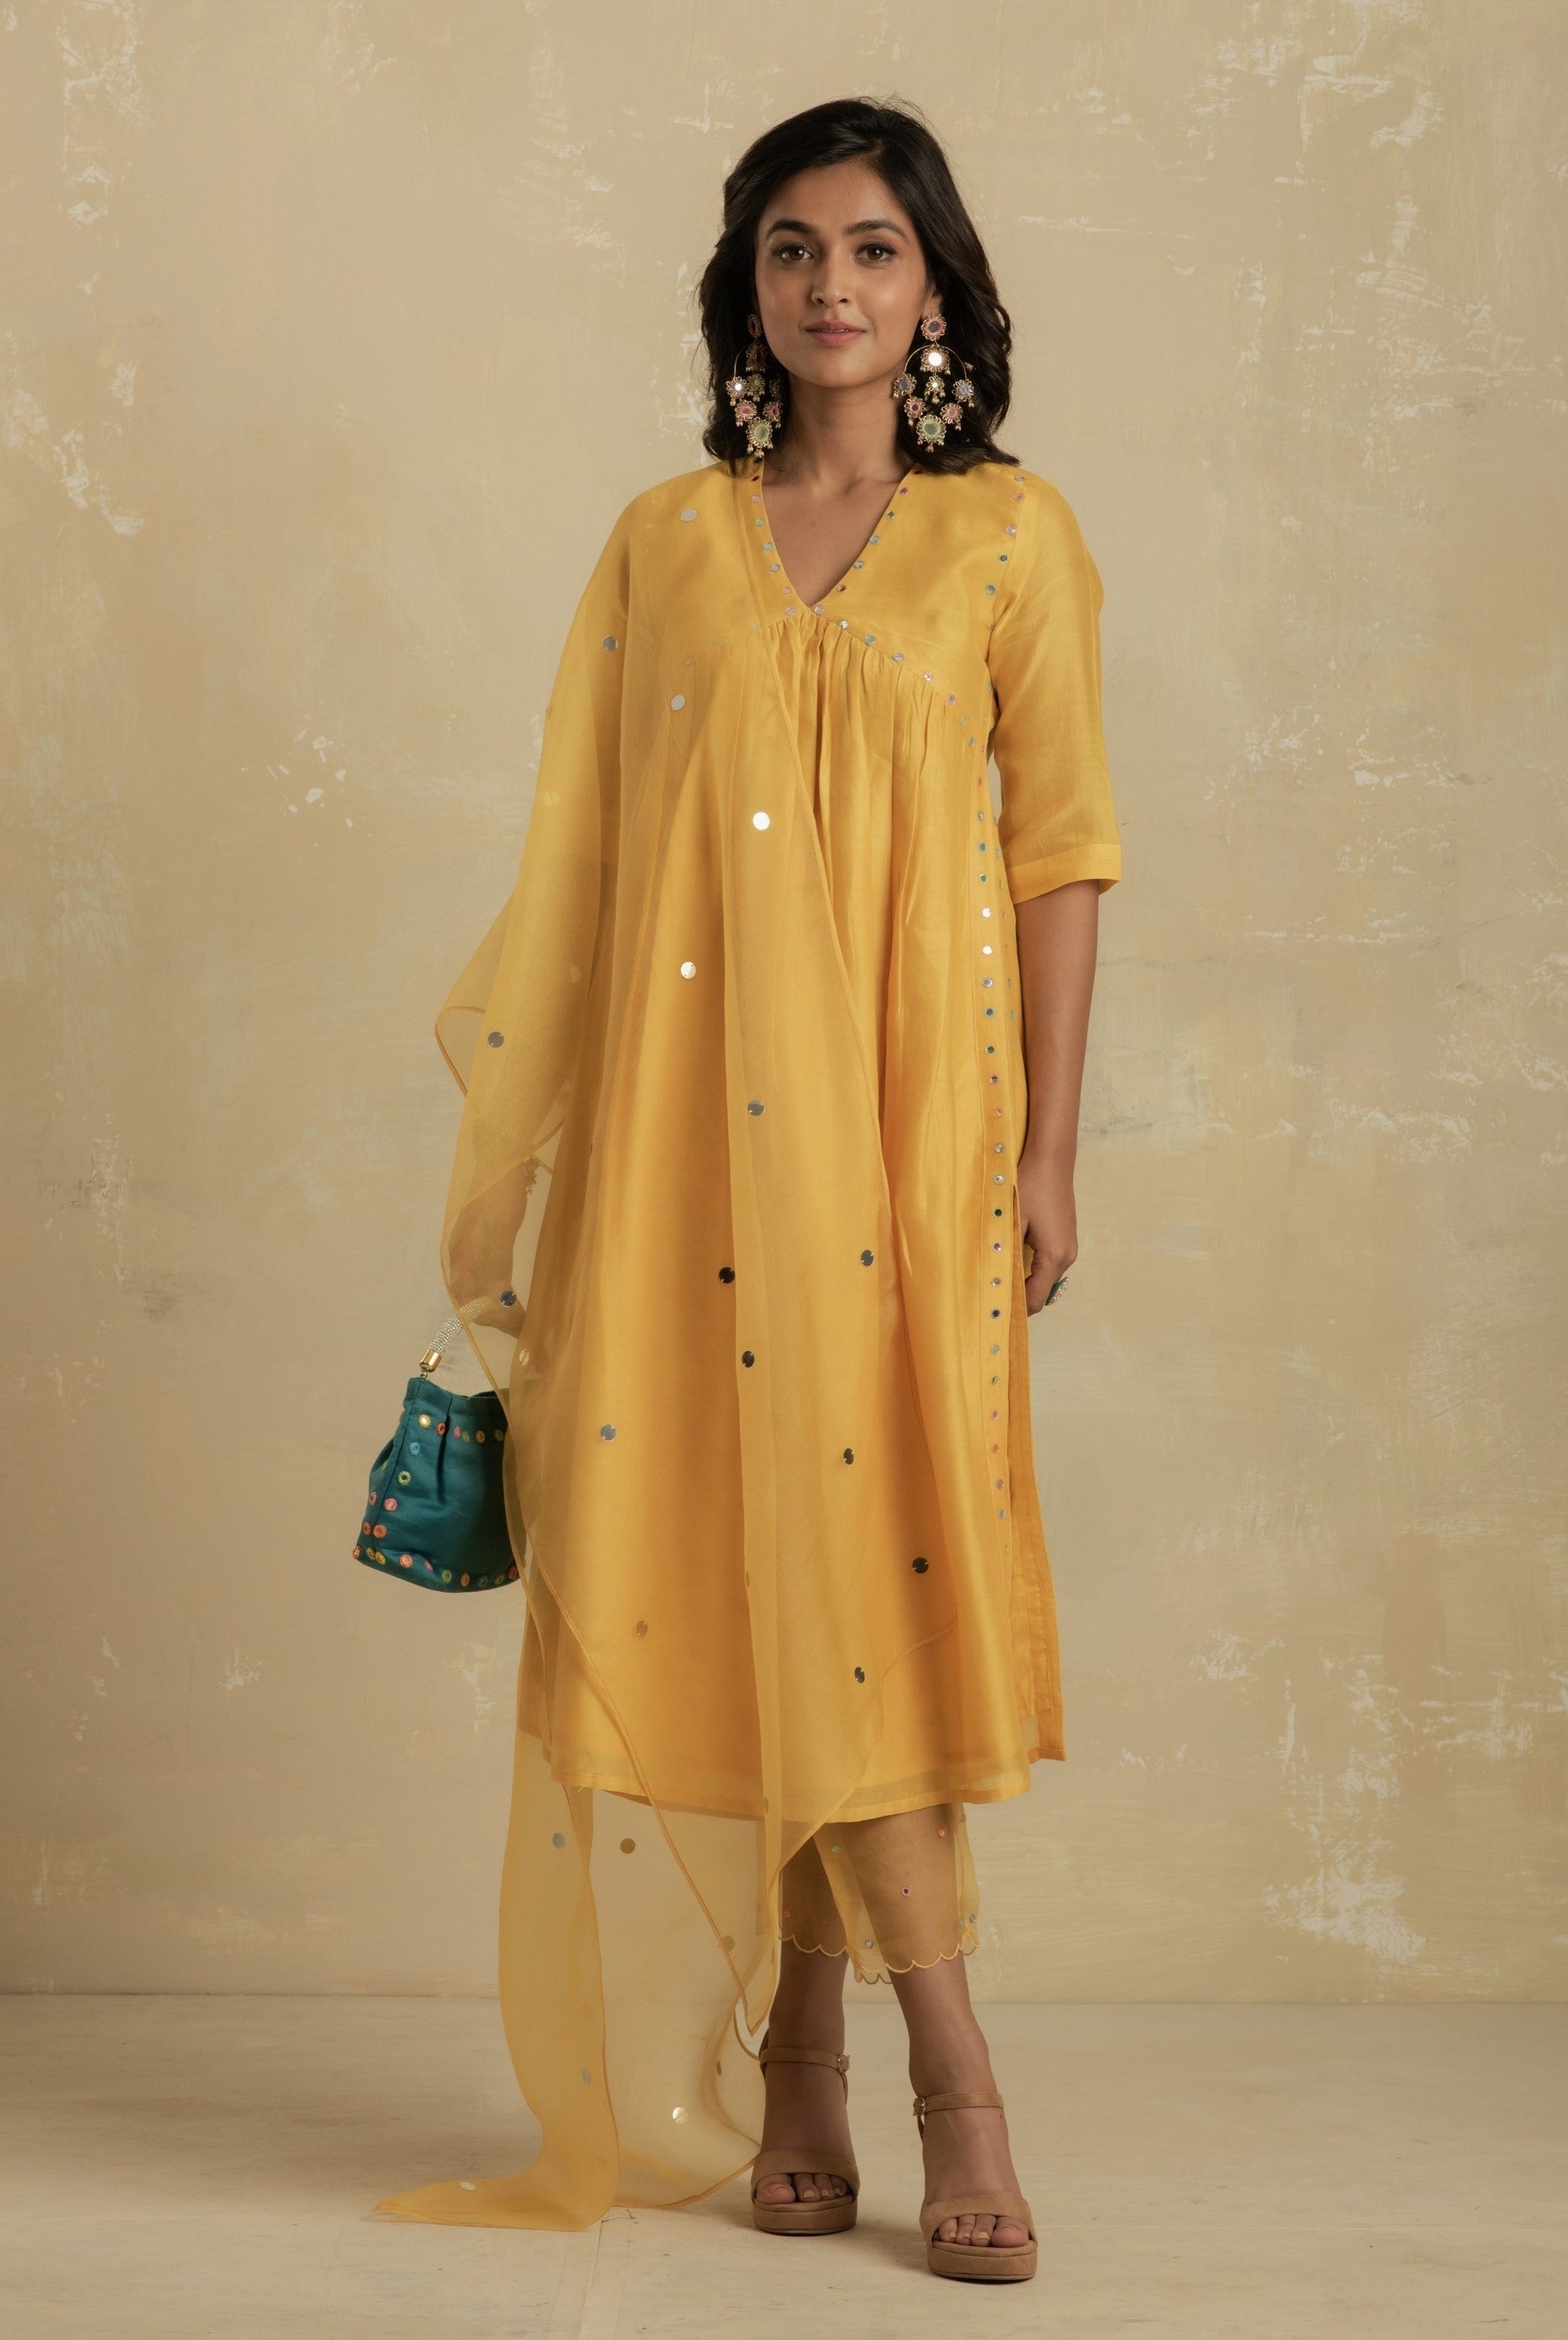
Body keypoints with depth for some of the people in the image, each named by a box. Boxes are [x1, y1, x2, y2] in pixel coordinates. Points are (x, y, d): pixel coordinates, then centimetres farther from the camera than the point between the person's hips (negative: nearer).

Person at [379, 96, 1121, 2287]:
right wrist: (531, 1154, 7)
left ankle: (801, 2043, 6)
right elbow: (590, 853, 11)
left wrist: (1048, 1145, -3)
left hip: (909, 1096, -1)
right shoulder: (663, 540, 12)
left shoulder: (1011, 531, 7)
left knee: (864, 1531, -5)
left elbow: (1062, 847, 4)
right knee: (743, 1552, -3)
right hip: (695, 1102, 2)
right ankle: (947, 2066, 3)